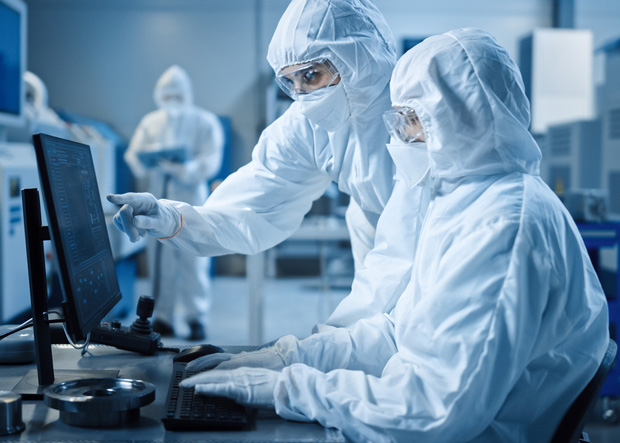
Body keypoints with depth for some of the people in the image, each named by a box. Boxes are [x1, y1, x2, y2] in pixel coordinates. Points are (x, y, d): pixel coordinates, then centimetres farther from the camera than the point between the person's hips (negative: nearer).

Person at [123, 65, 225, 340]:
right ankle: (163, 318, 10)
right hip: (158, 197, 3)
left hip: (191, 196, -3)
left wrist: (185, 169, -25)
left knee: (193, 259, -6)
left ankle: (196, 317, 1)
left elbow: (211, 160, -7)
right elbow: (133, 155, 8)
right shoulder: (150, 122, 15)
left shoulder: (205, 122, 4)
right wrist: (148, 160, -15)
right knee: (160, 259, 2)